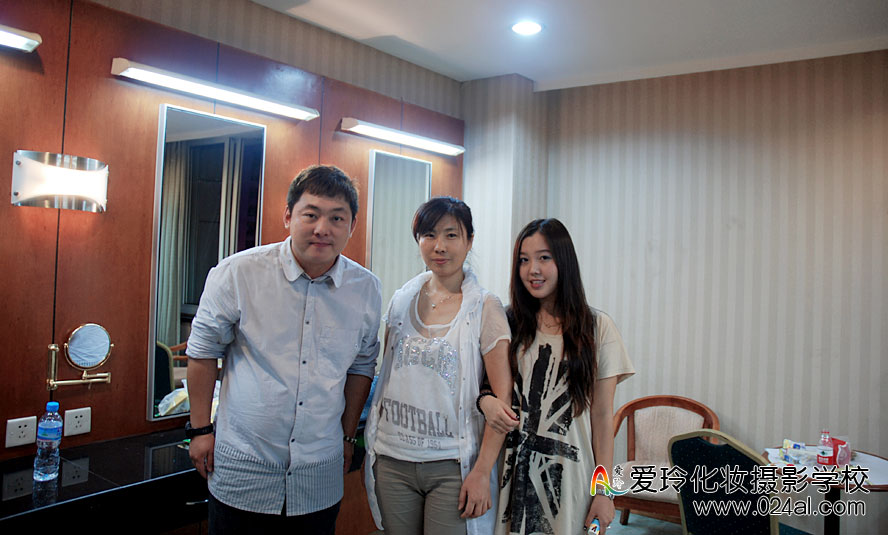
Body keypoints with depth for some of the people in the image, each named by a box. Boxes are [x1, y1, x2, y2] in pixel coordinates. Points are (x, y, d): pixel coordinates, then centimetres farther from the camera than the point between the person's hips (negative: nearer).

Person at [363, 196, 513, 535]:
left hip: (452, 467, -3)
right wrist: (371, 443, 11)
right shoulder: (401, 300, 5)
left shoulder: (485, 309, -7)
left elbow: (502, 399, -9)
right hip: (392, 460, 4)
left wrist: (482, 472, -14)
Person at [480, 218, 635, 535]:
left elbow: (602, 415, -3)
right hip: (514, 472, 2)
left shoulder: (597, 327, -2)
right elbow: (485, 383, 10)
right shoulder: (510, 323, 4)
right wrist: (485, 400, -14)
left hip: (569, 476, -2)